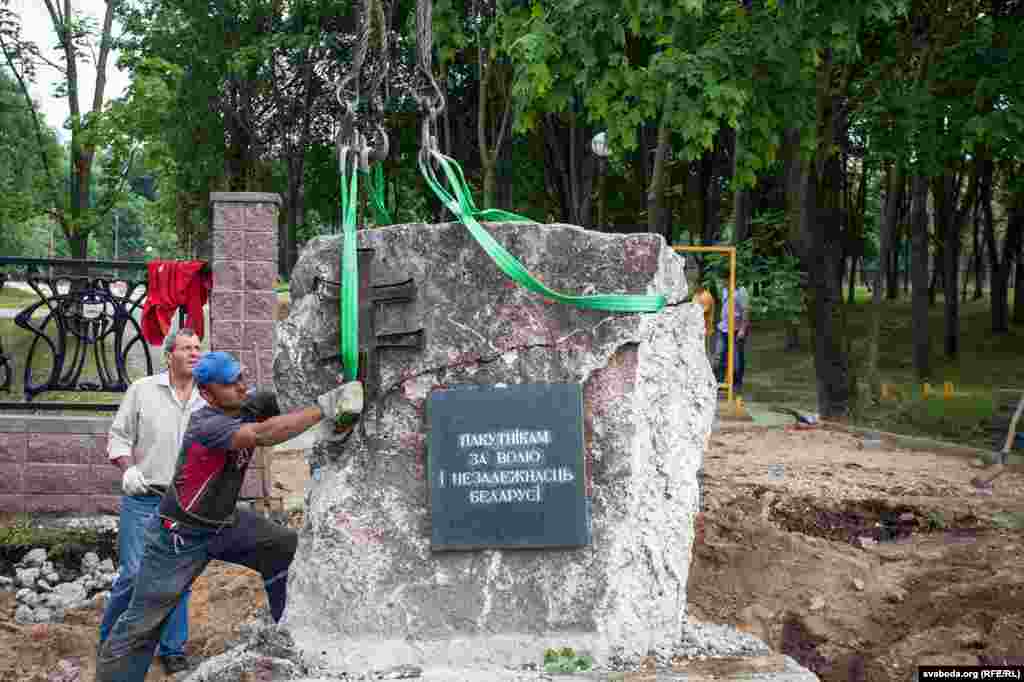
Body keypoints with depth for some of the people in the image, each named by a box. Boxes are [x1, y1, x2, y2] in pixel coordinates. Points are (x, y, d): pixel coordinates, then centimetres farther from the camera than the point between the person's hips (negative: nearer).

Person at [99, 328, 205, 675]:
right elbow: (118, 436, 2)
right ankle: (110, 639, 17)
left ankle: (172, 649, 20)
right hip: (144, 500, -3)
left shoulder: (207, 399, 7)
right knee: (135, 574, -5)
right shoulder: (142, 390, 0)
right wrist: (128, 469, -13)